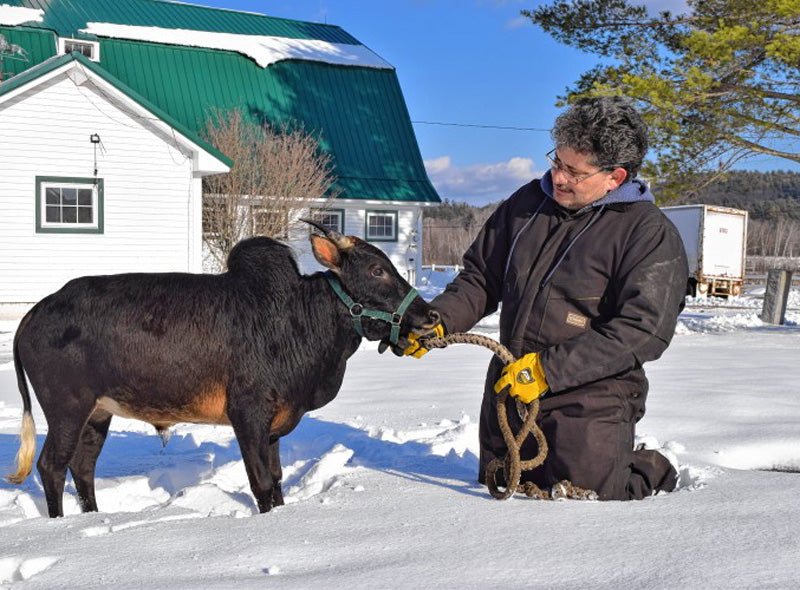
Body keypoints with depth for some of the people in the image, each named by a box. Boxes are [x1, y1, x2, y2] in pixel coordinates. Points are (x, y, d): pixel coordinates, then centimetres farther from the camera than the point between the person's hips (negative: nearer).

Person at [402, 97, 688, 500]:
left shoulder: (650, 234, -12)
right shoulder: (528, 202, 5)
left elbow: (643, 330, -20)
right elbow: (481, 277, 11)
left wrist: (548, 369, -24)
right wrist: (438, 319, -8)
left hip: (588, 402, -6)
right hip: (508, 390, 6)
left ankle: (649, 471, 27)